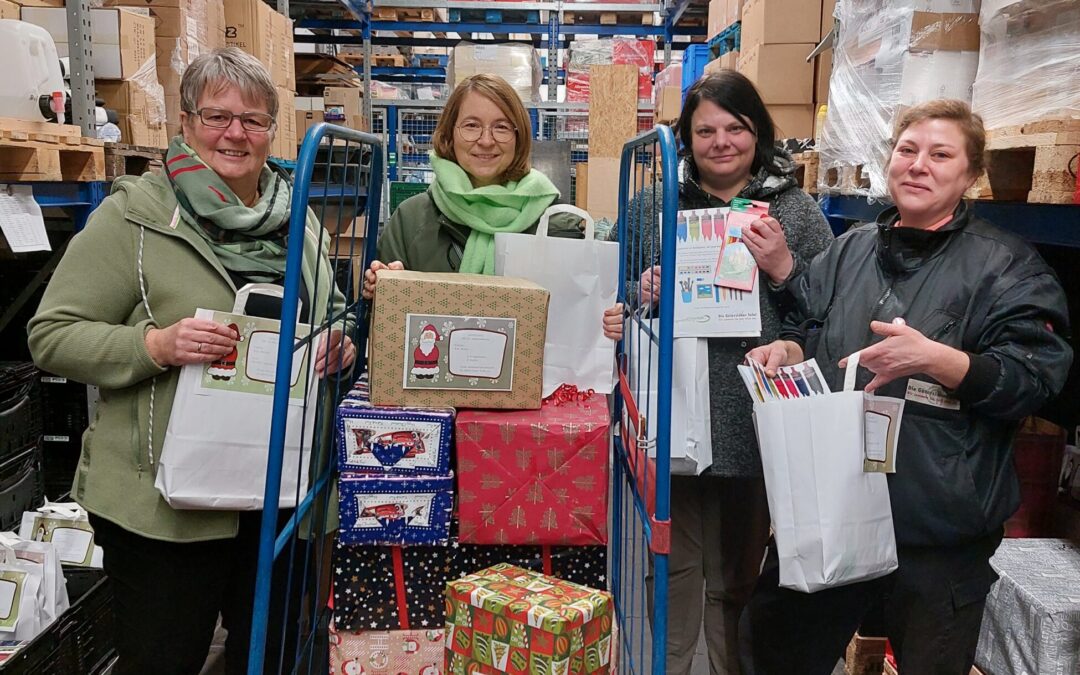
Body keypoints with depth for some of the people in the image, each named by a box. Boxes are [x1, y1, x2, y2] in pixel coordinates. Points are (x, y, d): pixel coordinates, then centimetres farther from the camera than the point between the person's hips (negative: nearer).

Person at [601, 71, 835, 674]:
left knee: (738, 577, 14)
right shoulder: (651, 206, 6)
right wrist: (639, 299, -9)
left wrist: (783, 268, -13)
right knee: (671, 568, 11)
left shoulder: (797, 212, 5)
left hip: (755, 427, 0)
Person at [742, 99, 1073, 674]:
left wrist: (936, 359, -26)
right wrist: (787, 349, -4)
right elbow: (806, 328, 18)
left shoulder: (1006, 265, -4)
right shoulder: (850, 250, 11)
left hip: (940, 527, -4)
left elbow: (1034, 378, -12)